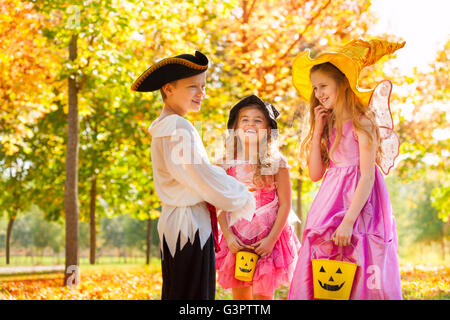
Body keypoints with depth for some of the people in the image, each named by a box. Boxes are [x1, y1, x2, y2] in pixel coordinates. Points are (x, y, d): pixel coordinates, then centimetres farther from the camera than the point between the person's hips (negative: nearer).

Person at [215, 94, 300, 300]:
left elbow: (285, 204, -4)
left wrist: (271, 239, -12)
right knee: (240, 296, 8)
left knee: (262, 295, -2)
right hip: (236, 241, 3)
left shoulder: (277, 162, -3)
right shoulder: (228, 163, 4)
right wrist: (228, 236, -8)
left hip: (267, 238, -2)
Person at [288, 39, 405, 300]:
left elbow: (367, 177, -13)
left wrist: (348, 221, -20)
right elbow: (315, 173, 7)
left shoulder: (362, 123, -6)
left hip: (358, 206, -6)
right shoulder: (329, 126, 14)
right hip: (329, 206, 6)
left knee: (357, 283, -8)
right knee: (320, 285, 2)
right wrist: (318, 129, 4)